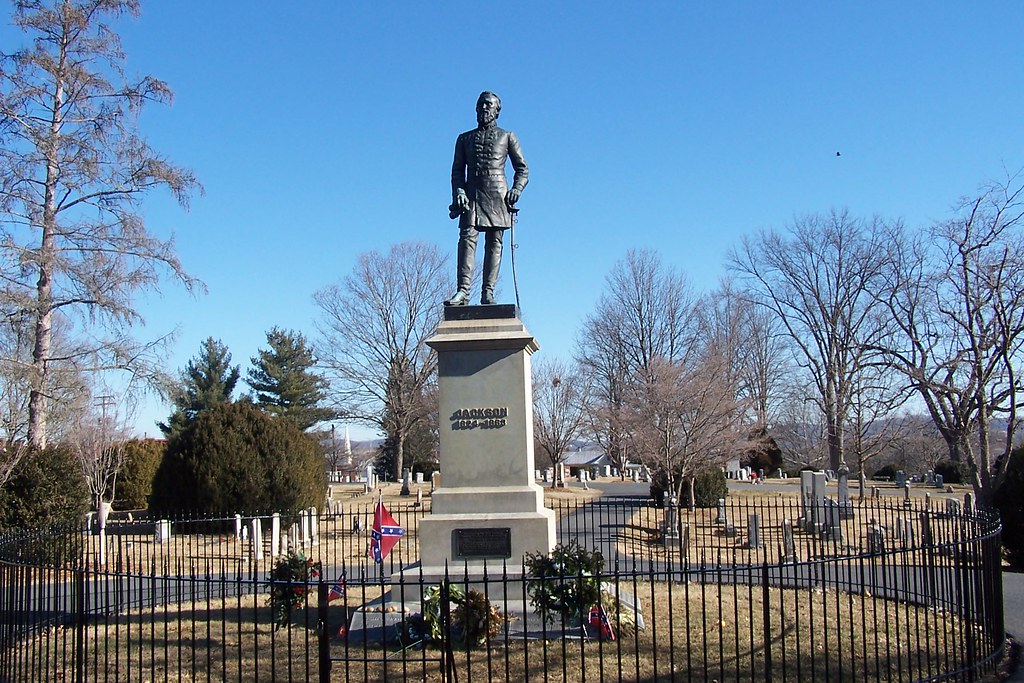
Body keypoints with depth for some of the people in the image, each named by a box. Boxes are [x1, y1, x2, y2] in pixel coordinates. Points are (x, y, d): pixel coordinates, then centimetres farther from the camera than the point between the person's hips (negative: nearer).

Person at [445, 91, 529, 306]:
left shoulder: (507, 137, 14)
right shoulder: (464, 139, 20)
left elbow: (522, 169, 13)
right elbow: (457, 170, 15)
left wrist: (516, 190, -4)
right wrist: (458, 192, -3)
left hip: (497, 195, -1)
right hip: (471, 195, 1)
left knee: (494, 243, -5)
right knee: (467, 237, -14)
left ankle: (488, 292, -6)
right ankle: (463, 290, -22)